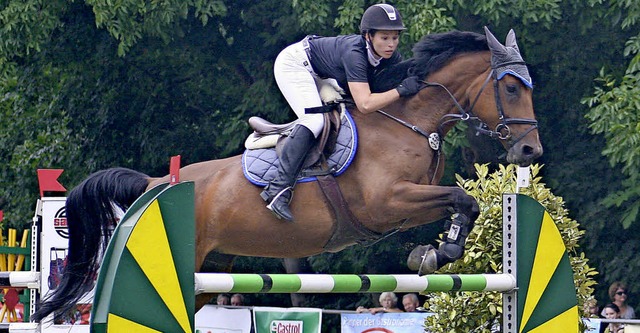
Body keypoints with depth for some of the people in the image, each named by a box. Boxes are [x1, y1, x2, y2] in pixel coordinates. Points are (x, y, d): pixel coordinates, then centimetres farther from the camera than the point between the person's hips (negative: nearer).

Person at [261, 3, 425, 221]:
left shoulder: (392, 58, -14)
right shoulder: (354, 53, -37)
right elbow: (365, 104, -44)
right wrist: (401, 90, -41)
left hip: (319, 76, 9)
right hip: (293, 64, -9)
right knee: (314, 120, -25)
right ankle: (279, 188, -32)